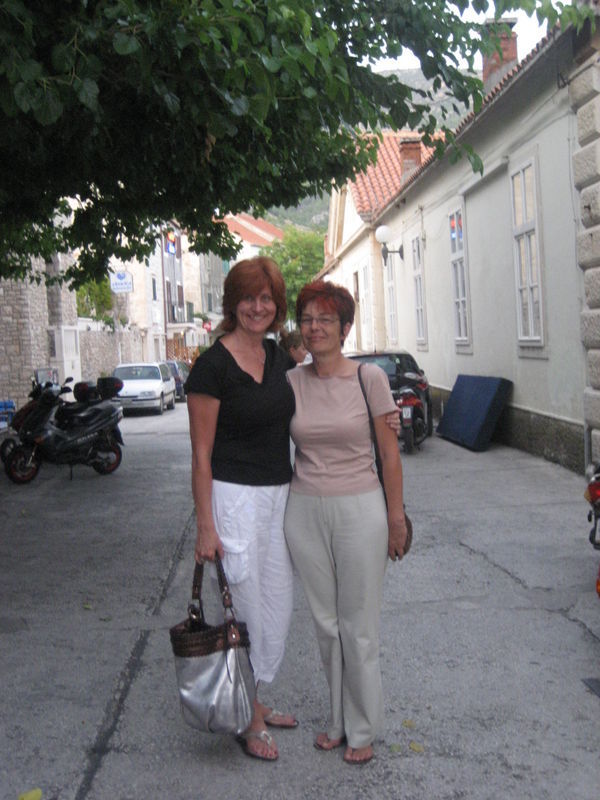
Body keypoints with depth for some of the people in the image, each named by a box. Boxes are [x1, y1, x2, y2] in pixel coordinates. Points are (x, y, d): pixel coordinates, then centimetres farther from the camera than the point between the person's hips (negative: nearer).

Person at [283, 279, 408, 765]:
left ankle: (362, 729, 23)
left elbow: (390, 452, -2)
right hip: (305, 510, 3)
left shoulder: (369, 378, -6)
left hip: (359, 508, -3)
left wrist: (396, 516, -2)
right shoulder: (291, 383, 2)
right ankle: (340, 719, 31)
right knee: (326, 622, 13)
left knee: (359, 625, 6)